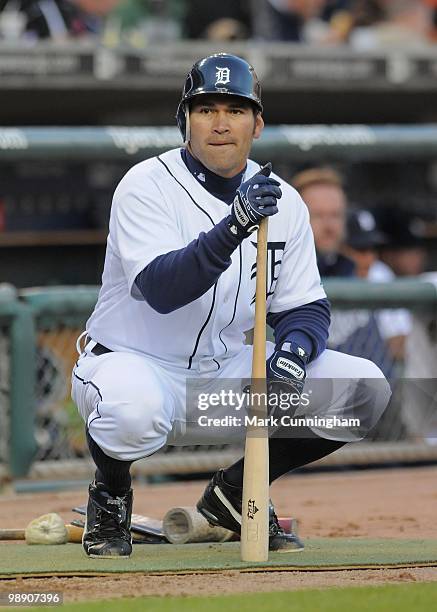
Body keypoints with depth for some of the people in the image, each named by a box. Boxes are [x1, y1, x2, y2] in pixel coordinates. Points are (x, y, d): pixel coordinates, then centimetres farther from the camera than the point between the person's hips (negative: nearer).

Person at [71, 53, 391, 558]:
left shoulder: (281, 201, 1)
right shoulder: (147, 186, -15)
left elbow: (305, 306, 5)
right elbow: (161, 290, -30)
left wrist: (294, 348, -19)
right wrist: (233, 228, -43)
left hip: (226, 372, 5)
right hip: (137, 363, -5)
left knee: (364, 388, -12)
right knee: (134, 411, -42)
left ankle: (238, 491, 8)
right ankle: (110, 497, -4)